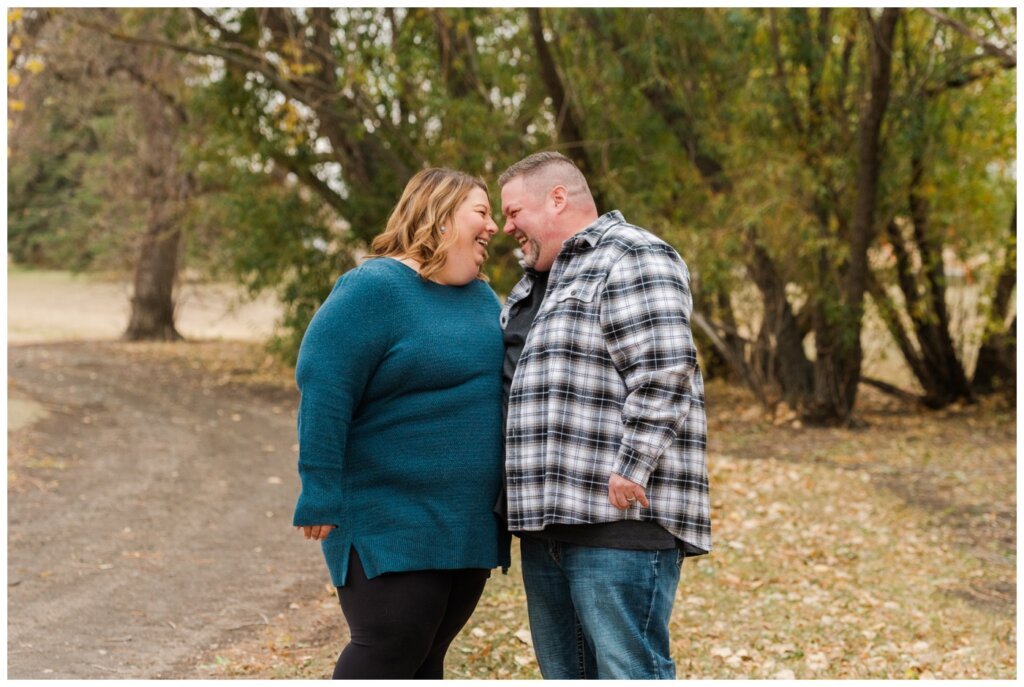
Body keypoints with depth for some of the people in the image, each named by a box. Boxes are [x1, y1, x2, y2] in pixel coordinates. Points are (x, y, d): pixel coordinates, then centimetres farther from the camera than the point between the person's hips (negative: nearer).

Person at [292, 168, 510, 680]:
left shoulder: (483, 299, 12)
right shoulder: (374, 288, -13)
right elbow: (322, 388, -19)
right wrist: (321, 497, -22)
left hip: (468, 523, 8)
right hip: (392, 522, -8)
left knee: (426, 653, 11)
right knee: (389, 647, -8)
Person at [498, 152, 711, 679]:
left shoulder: (632, 260, -7)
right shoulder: (535, 281, 23)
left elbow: (663, 377, -17)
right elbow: (516, 380, 30)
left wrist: (628, 475, -22)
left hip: (620, 519, -10)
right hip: (548, 521, 10)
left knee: (630, 674, -9)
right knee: (565, 675, 14)